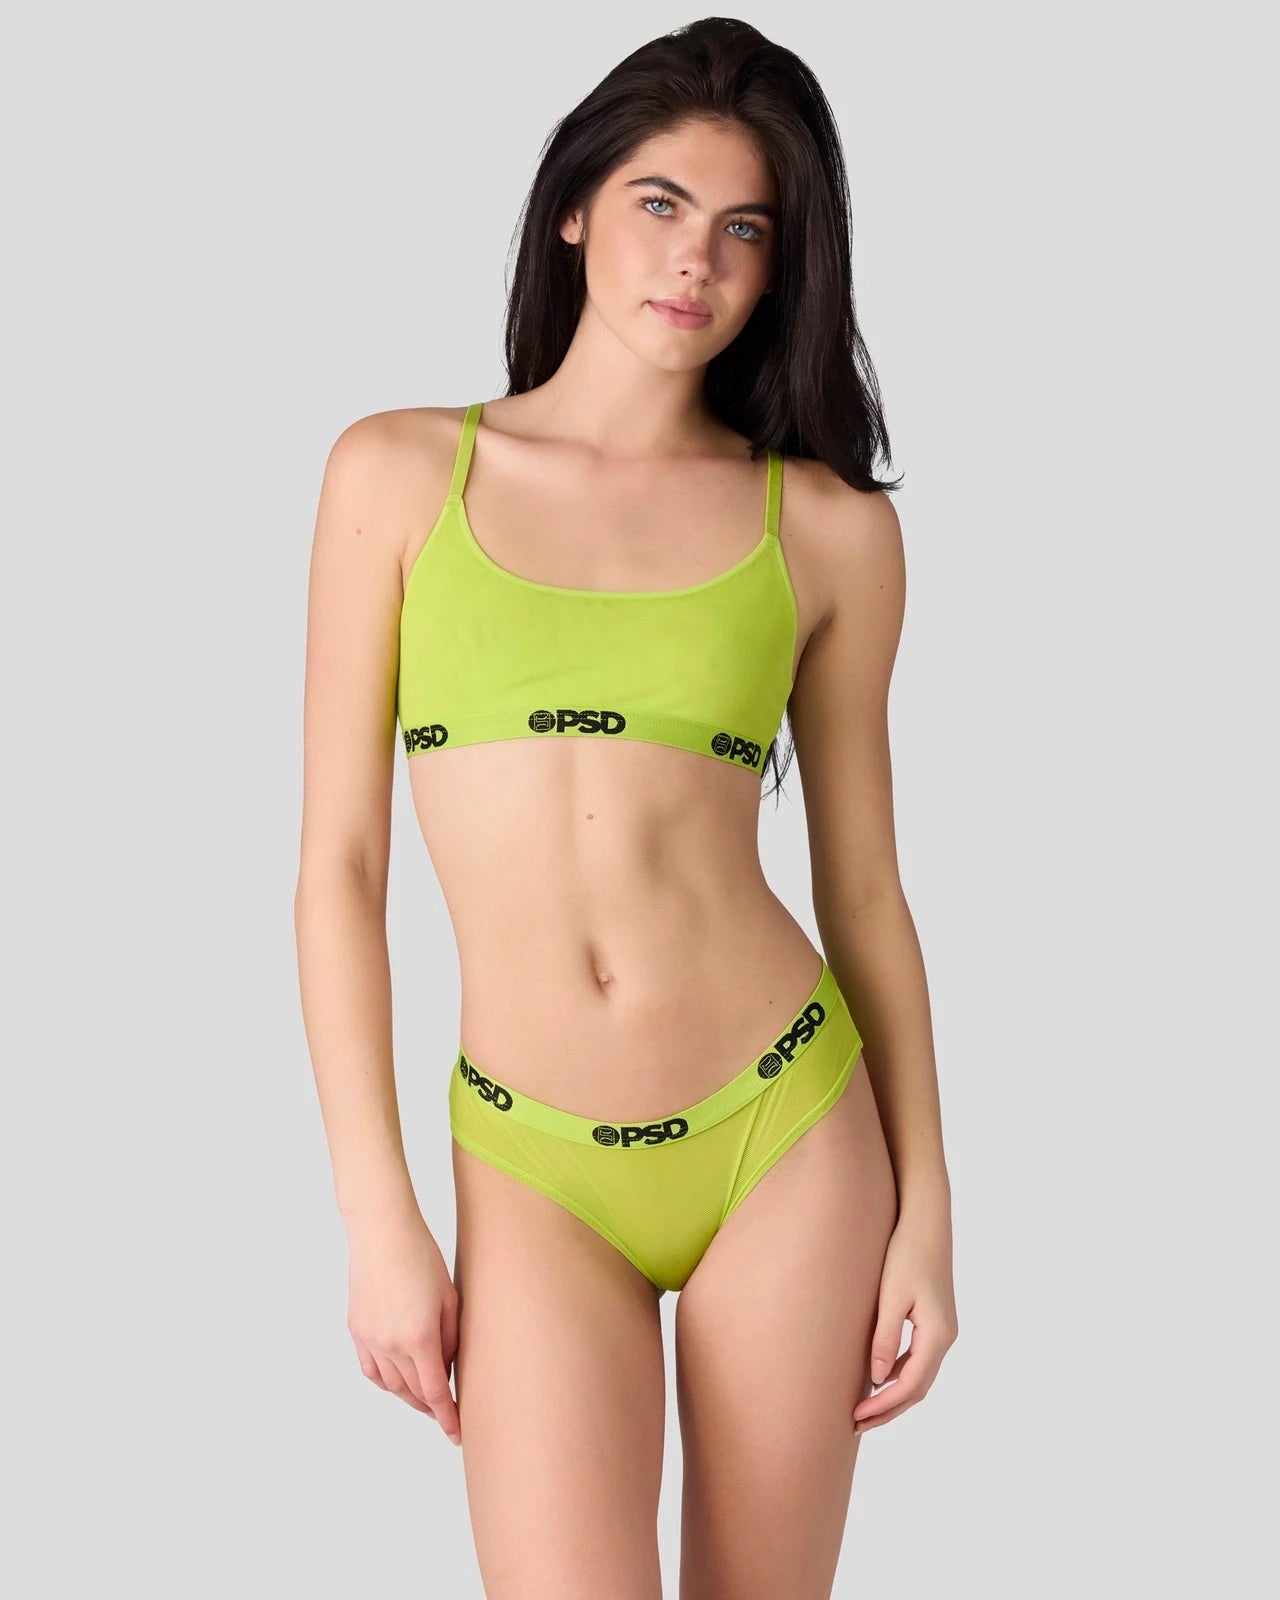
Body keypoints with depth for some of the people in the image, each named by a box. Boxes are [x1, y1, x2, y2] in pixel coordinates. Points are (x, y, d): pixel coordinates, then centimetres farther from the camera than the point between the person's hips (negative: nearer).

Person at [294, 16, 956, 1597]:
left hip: (790, 1130, 1)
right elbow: (337, 866, 0)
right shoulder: (398, 473, 1)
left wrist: (927, 1214, 5)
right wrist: (378, 1218, -3)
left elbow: (864, 888, 7)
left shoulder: (828, 528, 2)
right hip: (532, 1170, -1)